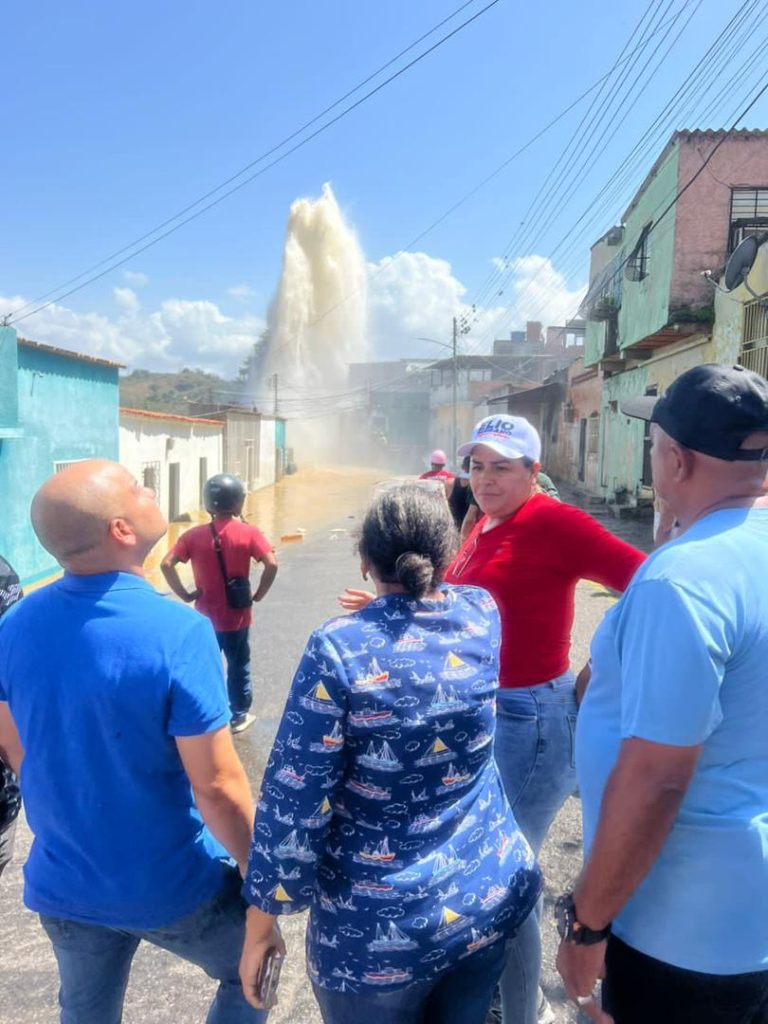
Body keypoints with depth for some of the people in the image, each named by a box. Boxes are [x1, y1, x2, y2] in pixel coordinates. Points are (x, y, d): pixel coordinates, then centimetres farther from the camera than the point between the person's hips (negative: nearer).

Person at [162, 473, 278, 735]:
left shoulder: (194, 535, -5)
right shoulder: (248, 533, -11)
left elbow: (166, 564, -12)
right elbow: (271, 564, -21)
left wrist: (185, 594, -5)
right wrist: (258, 595, -9)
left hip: (205, 617, 1)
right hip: (237, 617, -1)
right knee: (238, 667, 16)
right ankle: (239, 716, 27)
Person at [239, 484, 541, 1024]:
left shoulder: (338, 647, -22)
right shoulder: (482, 613, -8)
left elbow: (295, 799, -18)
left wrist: (260, 925, -5)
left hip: (377, 927, -4)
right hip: (492, 893, 4)